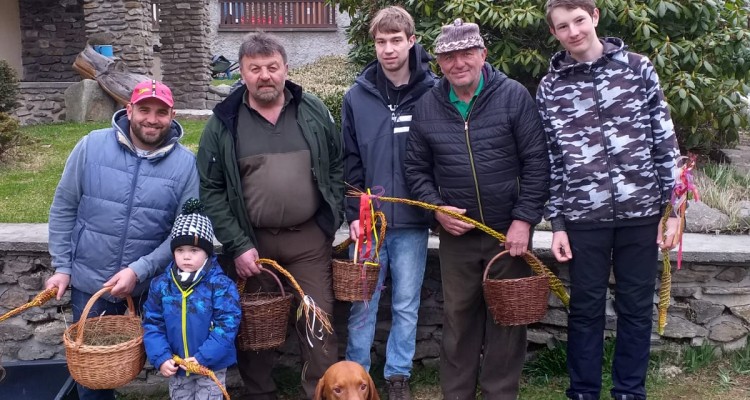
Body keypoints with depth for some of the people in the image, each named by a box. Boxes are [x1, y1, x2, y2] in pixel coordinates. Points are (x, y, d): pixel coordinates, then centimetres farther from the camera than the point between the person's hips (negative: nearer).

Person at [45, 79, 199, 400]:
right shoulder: (91, 146, -6)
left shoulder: (186, 163, -9)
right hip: (90, 282, 1)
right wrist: (62, 267, 0)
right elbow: (64, 208, 2)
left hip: (154, 286, -1)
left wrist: (139, 270, -17)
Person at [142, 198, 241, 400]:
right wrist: (161, 357, -12)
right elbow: (152, 324, 0)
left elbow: (227, 324, -17)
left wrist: (204, 357, -21)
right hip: (176, 366, 4)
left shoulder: (221, 285, -14)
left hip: (211, 365, -3)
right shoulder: (160, 285, -3)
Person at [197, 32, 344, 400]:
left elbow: (336, 166, 8)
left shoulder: (313, 112, 2)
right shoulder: (223, 122, -3)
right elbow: (211, 190, -4)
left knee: (318, 321, 4)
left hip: (309, 237, 1)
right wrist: (237, 245, -9)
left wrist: (334, 217, -1)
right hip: (252, 240, 0)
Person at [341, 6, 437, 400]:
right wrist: (353, 213, -3)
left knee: (406, 306, 10)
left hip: (412, 223, -1)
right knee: (362, 306, 9)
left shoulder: (431, 93, -3)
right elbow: (349, 161, 3)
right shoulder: (357, 96, 1)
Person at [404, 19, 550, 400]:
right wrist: (436, 208, -7)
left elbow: (536, 162, -7)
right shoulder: (427, 107, 2)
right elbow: (416, 168, 8)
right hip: (456, 233, 2)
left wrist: (525, 219, -12)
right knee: (458, 316, 12)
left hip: (509, 229, -2)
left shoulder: (514, 96, -7)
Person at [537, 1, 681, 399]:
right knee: (586, 308, 9)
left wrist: (672, 208, 0)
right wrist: (557, 223, 1)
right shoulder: (549, 88, 3)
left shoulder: (638, 68, 2)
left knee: (636, 307, 10)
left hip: (641, 211, 0)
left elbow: (664, 141, 3)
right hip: (584, 217, 0)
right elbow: (549, 162, 4)